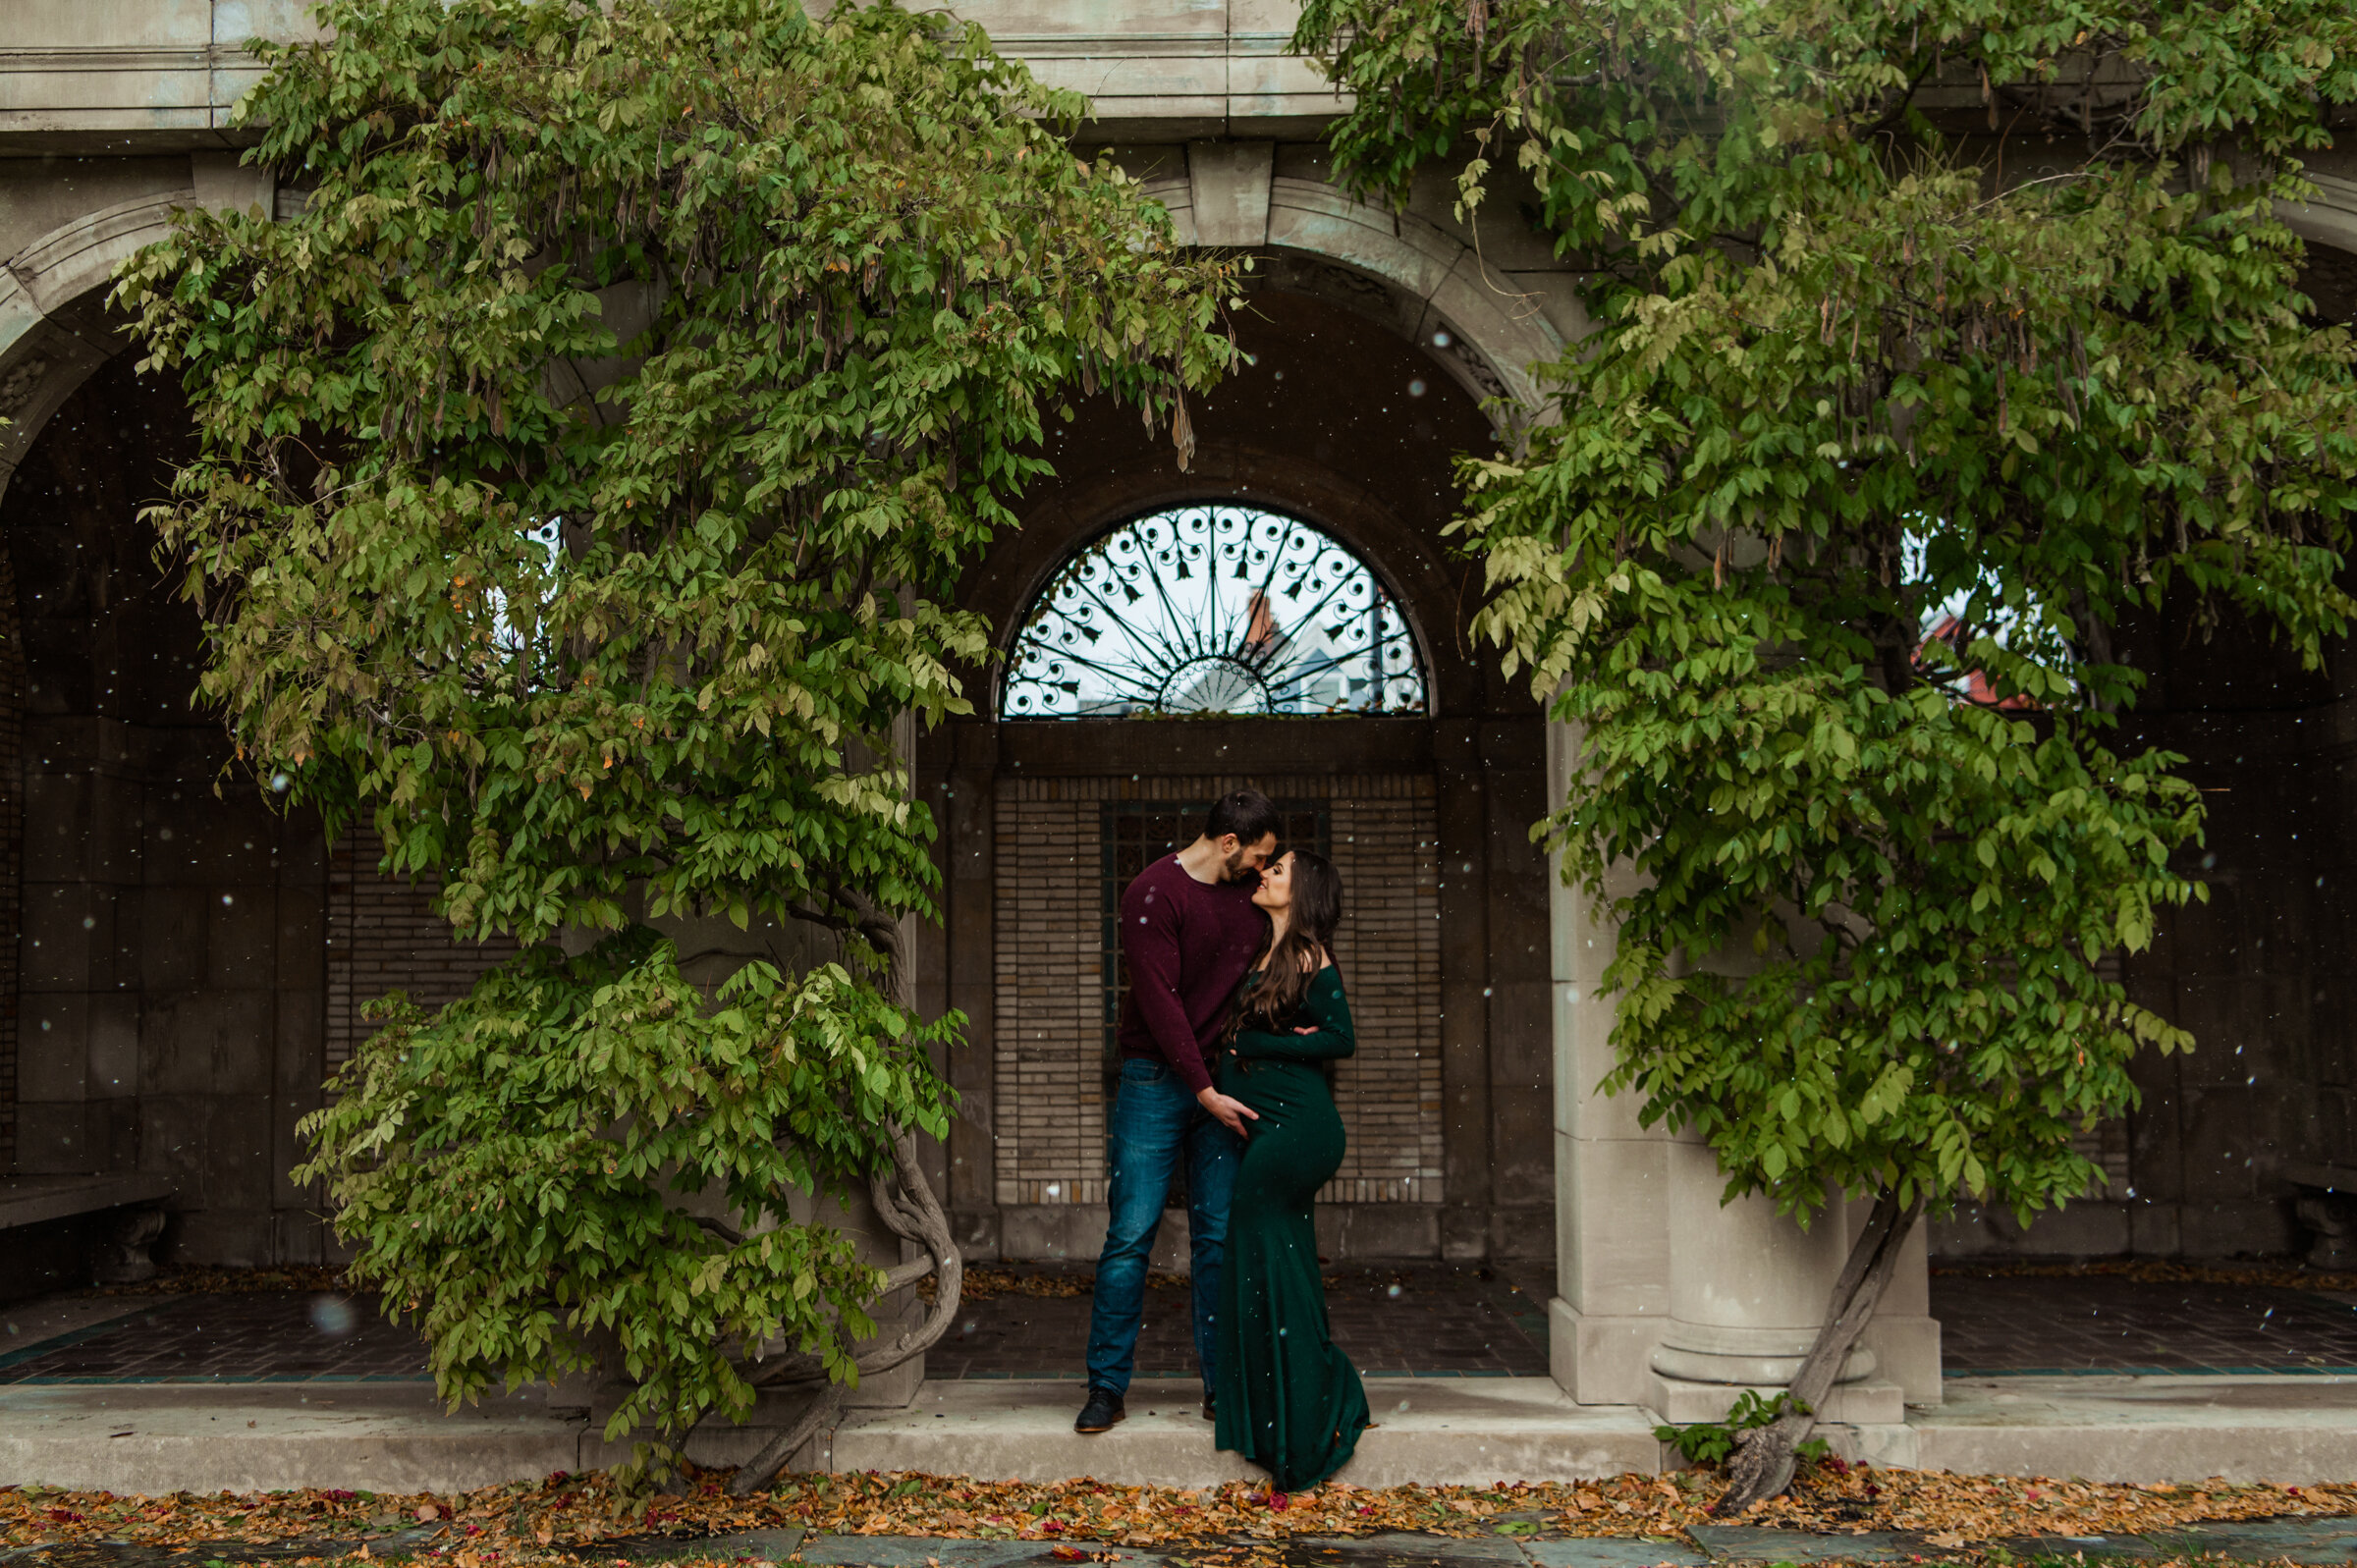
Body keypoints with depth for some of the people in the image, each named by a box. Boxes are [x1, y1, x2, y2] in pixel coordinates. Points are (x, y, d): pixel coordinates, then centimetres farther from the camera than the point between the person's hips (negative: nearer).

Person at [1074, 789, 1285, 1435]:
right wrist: (1204, 1090, -17)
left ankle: (1222, 1384, 10)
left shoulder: (1249, 893, 10)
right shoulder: (1153, 893, -10)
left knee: (1219, 1237, 4)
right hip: (1157, 1079, -5)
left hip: (1222, 1083, 5)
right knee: (1132, 1232, -4)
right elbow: (1159, 1000, -15)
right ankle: (1107, 1386, 4)